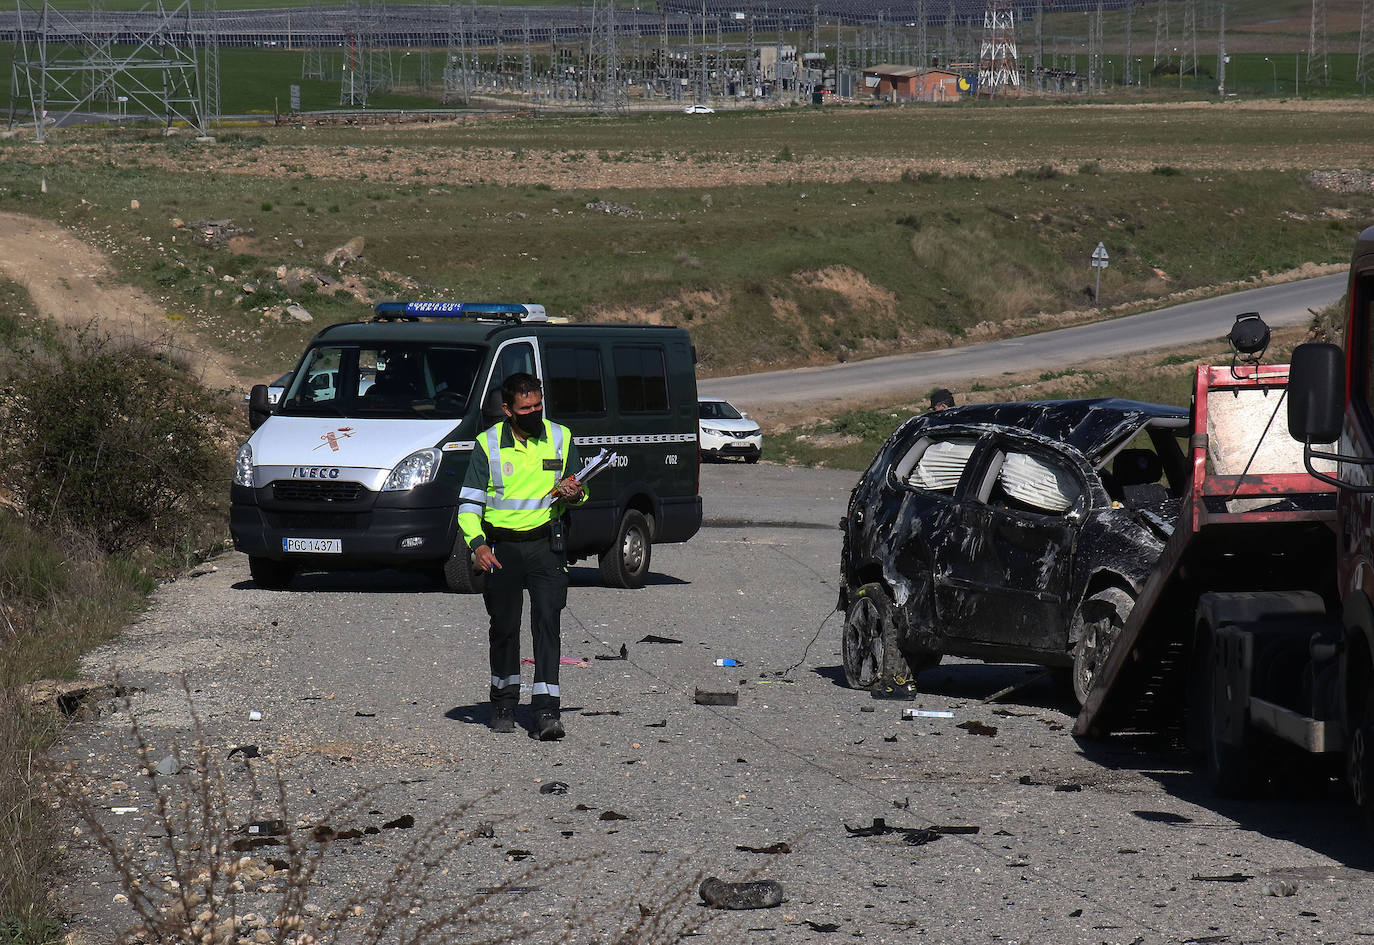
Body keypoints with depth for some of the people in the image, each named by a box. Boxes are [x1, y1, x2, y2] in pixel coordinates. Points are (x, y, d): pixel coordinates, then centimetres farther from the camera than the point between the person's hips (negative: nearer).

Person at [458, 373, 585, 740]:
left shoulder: (561, 439, 4)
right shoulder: (489, 445, -1)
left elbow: (578, 493, 15)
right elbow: (469, 501, 1)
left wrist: (574, 494, -10)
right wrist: (477, 543, -15)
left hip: (546, 544, 0)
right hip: (502, 547, 0)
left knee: (547, 623, -11)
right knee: (504, 627, 8)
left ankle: (545, 710, -16)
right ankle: (504, 703, 27)